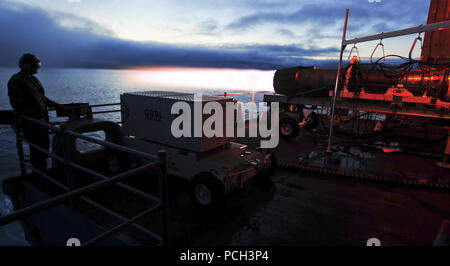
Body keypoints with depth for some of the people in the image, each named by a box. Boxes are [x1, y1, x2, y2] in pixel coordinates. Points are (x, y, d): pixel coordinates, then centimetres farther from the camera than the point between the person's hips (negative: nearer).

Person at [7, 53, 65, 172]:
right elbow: (18, 105, -19)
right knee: (37, 150, -2)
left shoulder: (33, 79, 13)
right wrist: (37, 119, -24)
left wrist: (56, 105, 16)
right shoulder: (16, 81, -13)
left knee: (45, 146, 14)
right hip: (31, 123, -8)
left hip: (42, 119, 8)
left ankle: (43, 173, 28)